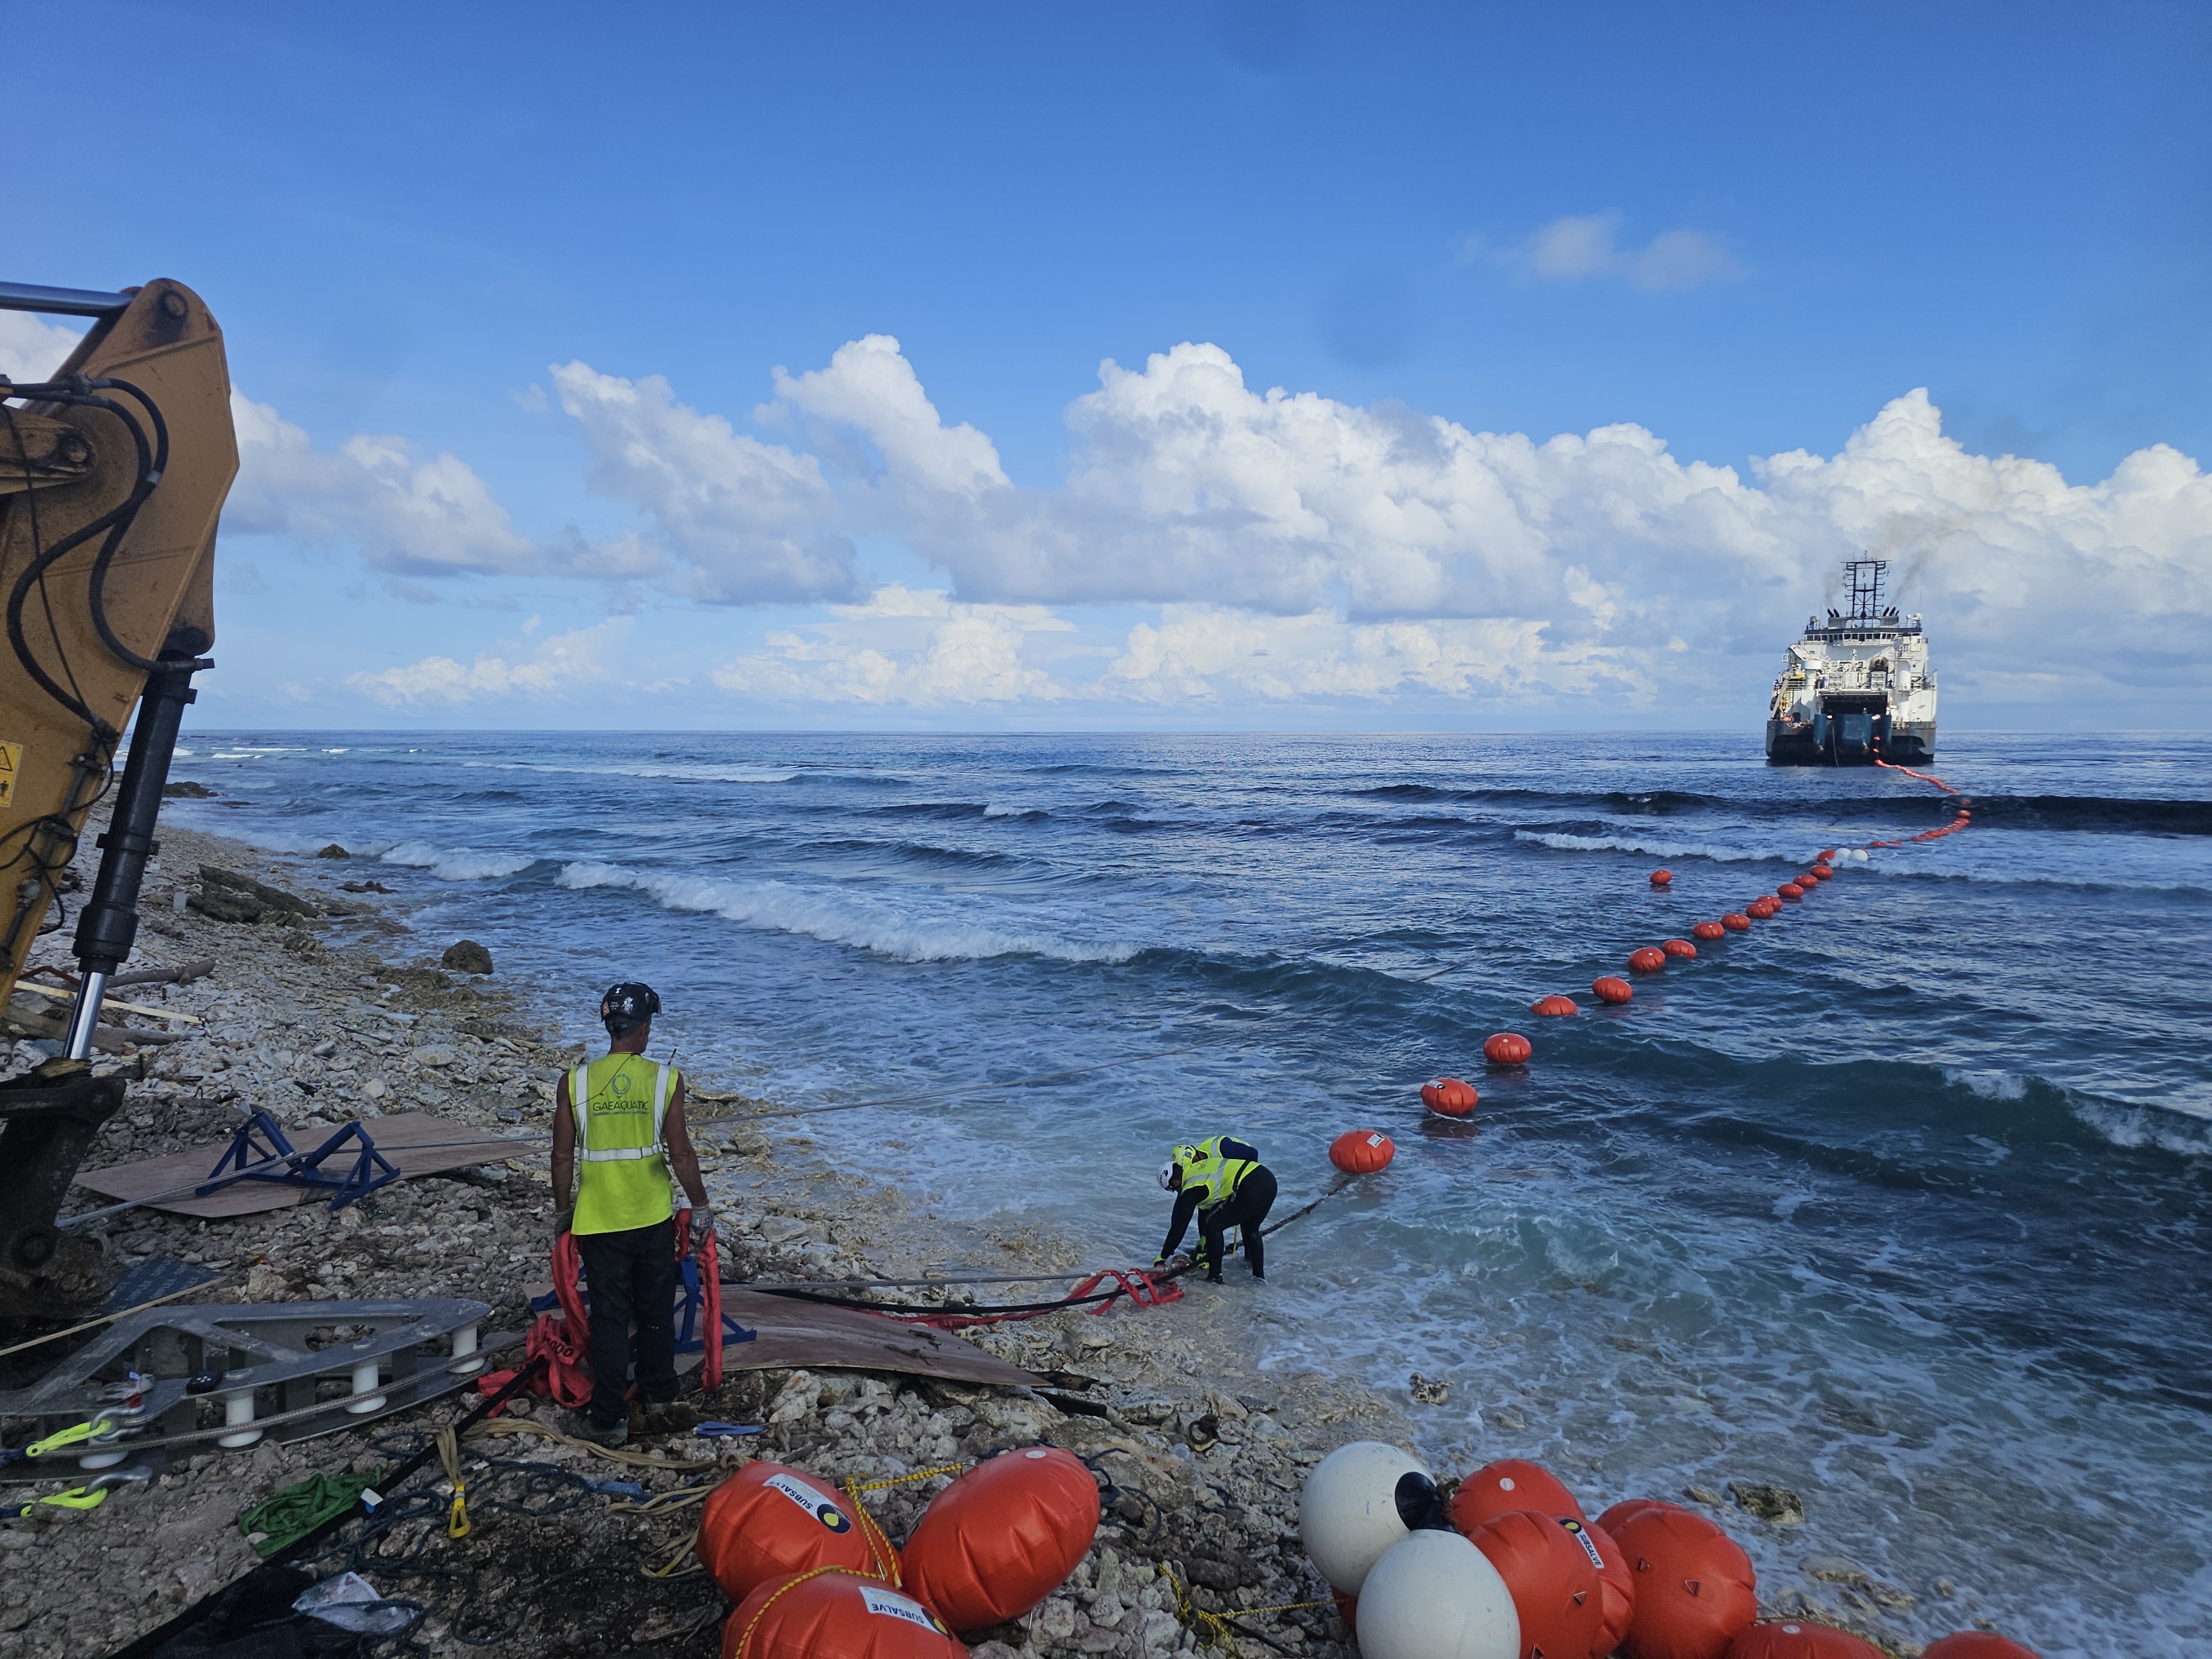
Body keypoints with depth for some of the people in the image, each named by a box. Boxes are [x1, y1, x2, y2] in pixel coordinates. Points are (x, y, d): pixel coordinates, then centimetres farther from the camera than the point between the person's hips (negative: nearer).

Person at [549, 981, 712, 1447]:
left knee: (610, 1317, 8)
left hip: (599, 1221, 0)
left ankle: (608, 1418, 13)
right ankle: (658, 1389, 36)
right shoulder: (666, 1079, -11)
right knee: (656, 1309, 19)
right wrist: (701, 1207, 2)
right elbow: (681, 1154, -10)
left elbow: (563, 1157, -3)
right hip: (654, 1218, 0)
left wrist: (562, 1211, 12)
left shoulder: (574, 1082, -8)